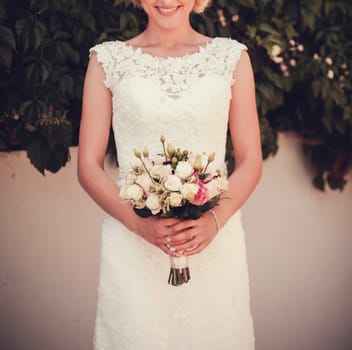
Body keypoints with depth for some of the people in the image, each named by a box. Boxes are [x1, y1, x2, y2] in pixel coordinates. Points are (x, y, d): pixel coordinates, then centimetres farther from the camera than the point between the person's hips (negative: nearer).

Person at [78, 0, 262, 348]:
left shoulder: (231, 56, 5)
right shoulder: (108, 59, 3)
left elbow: (250, 161, 5)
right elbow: (88, 166, 2)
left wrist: (215, 219, -13)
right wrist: (139, 224, -13)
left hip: (213, 242, 1)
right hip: (132, 243, -1)